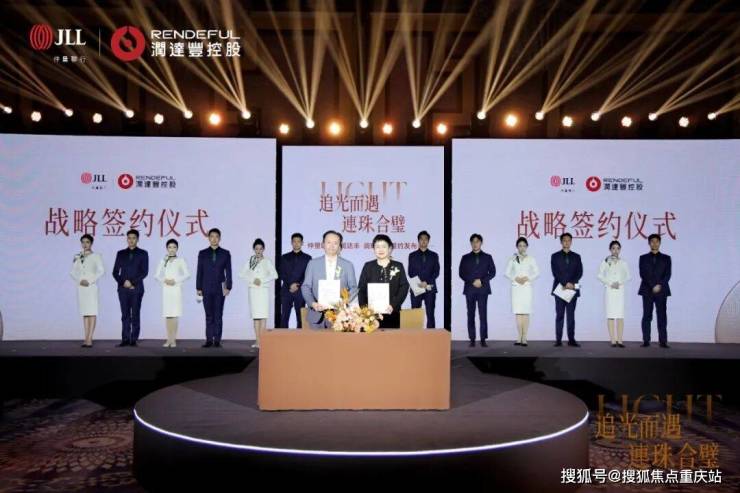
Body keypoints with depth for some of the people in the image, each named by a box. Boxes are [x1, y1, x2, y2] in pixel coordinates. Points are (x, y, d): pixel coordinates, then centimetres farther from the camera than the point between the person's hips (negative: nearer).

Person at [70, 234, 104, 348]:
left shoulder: (96, 256, 0)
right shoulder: (77, 257, 11)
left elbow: (101, 271, -6)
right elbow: (72, 272, 10)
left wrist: (90, 281, -12)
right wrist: (79, 281, -6)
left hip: (92, 286, -4)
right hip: (80, 286, 4)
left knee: (92, 312, -9)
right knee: (84, 312, 5)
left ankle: (89, 339, -11)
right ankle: (86, 338, 6)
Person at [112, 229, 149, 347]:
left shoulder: (143, 253, 6)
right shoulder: (121, 253, 12)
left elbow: (144, 272, -2)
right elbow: (115, 272, 8)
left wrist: (132, 282, -10)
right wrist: (123, 282, -8)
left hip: (137, 289, -2)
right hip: (123, 289, 2)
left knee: (135, 315, -1)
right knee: (125, 315, 2)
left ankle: (133, 339, 2)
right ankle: (125, 339, 4)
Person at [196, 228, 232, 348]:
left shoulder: (225, 253, 5)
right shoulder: (202, 253, 7)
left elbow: (228, 271, 3)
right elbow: (199, 272, 6)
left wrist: (228, 287, -4)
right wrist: (198, 288, 1)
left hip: (220, 288, -1)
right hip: (207, 289, 1)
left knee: (218, 315, 1)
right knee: (209, 315, 4)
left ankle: (217, 340, 5)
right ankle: (209, 340, 7)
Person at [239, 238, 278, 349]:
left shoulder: (267, 261, 4)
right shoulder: (250, 261, 10)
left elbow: (274, 275, -3)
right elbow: (242, 273, 4)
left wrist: (262, 281, -9)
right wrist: (252, 280, -7)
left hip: (264, 290, -2)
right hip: (253, 289, 2)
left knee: (263, 315, -9)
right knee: (256, 315, 0)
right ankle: (257, 340, 0)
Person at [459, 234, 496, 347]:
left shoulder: (487, 257, 11)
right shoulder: (465, 258, 10)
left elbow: (492, 272, 5)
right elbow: (462, 274, 4)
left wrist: (481, 281, -9)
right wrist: (473, 282, -9)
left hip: (483, 289, -1)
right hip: (470, 290, 1)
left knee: (483, 314, -5)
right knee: (471, 315, 0)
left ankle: (483, 339, -2)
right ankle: (472, 339, 3)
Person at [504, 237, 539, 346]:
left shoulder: (531, 259, 6)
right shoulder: (513, 259, 7)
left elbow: (537, 273, 4)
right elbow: (507, 273, 6)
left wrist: (527, 278, -10)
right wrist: (515, 278, -10)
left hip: (527, 287, -1)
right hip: (516, 287, 1)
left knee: (526, 312, -5)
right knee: (518, 312, -2)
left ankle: (524, 338, -3)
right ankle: (519, 337, 0)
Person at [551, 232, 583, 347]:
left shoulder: (576, 257, 12)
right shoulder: (555, 256, 5)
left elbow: (579, 272, 1)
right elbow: (555, 272, -5)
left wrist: (572, 283, -14)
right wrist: (565, 284, -15)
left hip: (572, 289, 2)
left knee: (571, 315, 2)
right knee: (559, 315, 0)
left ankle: (571, 339, 3)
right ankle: (558, 340, 1)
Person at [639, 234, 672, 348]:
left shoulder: (666, 258, 10)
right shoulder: (643, 258, 10)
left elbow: (668, 274, 0)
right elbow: (642, 274, -1)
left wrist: (659, 285, -15)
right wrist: (653, 286, -13)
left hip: (661, 290, 0)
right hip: (647, 291, 0)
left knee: (662, 316, -2)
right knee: (647, 316, 0)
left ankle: (663, 341, -1)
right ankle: (646, 341, 1)